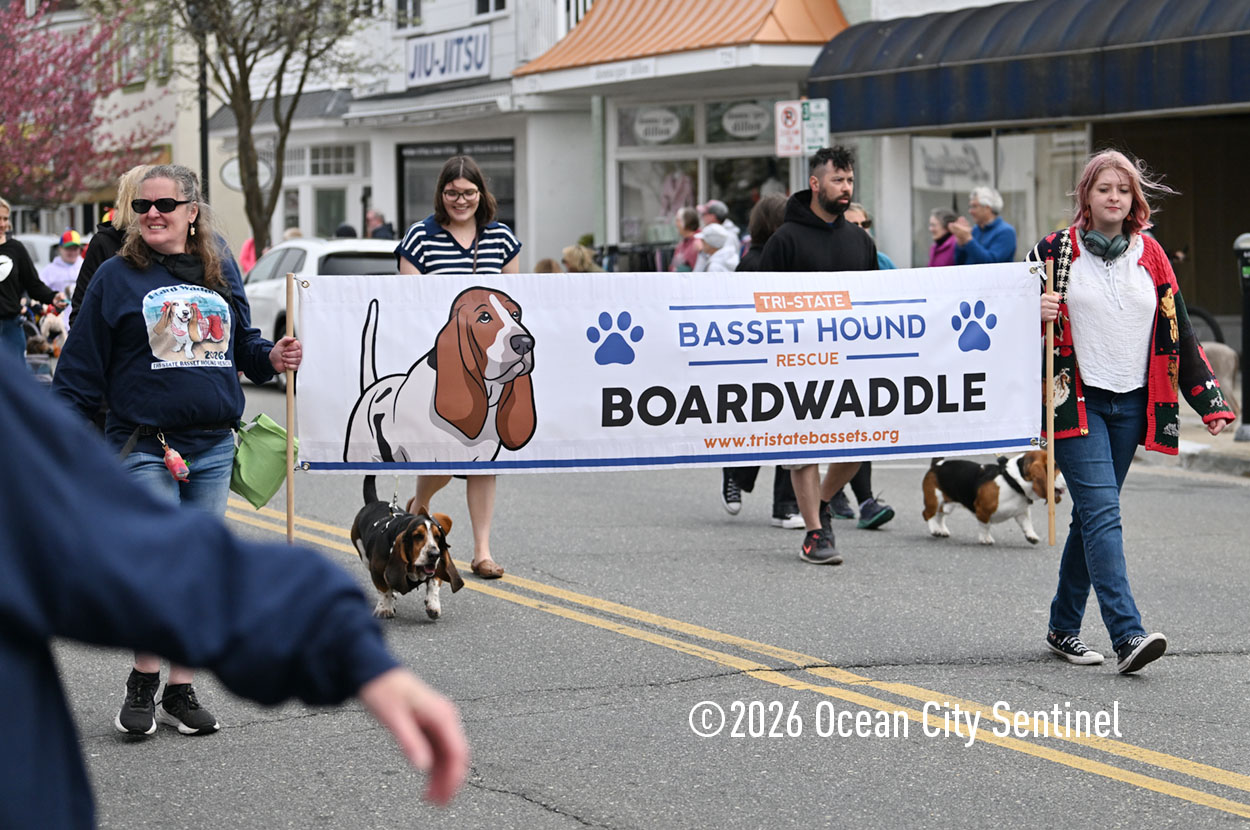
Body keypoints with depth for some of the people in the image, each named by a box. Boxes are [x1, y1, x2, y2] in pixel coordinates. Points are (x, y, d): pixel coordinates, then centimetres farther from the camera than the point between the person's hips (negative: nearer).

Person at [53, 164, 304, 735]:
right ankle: (142, 682, 10)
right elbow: (81, 366, 0)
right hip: (143, 446, -4)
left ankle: (180, 691, 17)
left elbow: (242, 343, 22)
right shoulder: (117, 277, -1)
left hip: (213, 447, 4)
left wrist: (271, 357, 0)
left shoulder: (222, 271, 11)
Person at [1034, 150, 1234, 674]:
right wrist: (1034, 313, -17)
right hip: (1076, 402, -4)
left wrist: (1210, 402, 5)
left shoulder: (1151, 256, 9)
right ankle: (1127, 636, -25)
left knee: (1092, 516, 10)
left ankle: (1063, 627, 23)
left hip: (1131, 406, 4)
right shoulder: (1056, 251, -1)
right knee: (1102, 513, -17)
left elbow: (1177, 333, 12)